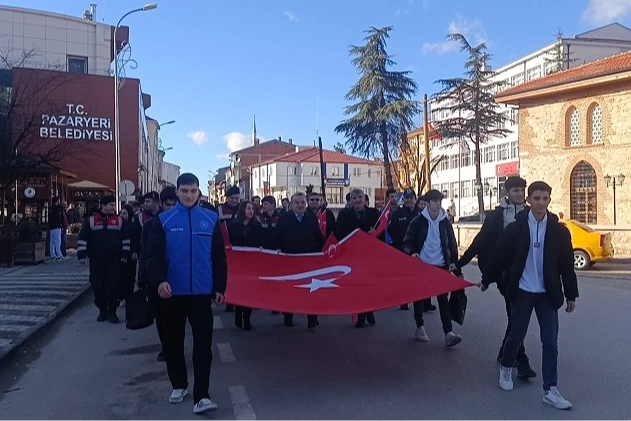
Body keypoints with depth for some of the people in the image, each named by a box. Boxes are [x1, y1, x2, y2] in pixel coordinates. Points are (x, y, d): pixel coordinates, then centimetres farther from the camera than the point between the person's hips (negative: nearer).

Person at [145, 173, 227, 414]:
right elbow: (153, 254, -5)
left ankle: (201, 396, 2)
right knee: (174, 342, 14)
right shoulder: (163, 220, 0)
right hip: (172, 292, 1)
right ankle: (178, 385, 32)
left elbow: (219, 256, 5)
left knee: (203, 343, -2)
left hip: (202, 292, 0)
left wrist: (220, 287, 3)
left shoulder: (211, 219, 3)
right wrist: (159, 280, -21)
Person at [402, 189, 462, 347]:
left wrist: (453, 261, 1)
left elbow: (451, 242, 8)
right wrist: (411, 253, -20)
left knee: (443, 299, -4)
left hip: (441, 265, 1)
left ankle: (448, 333, -7)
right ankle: (420, 327, 25)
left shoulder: (445, 222, 3)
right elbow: (407, 241, -2)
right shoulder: (418, 221, -4)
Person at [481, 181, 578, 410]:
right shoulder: (516, 227, -6)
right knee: (516, 335, 9)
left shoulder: (559, 231, -2)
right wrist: (486, 279, 5)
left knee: (550, 342, 1)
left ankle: (550, 390, 10)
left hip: (548, 294, 2)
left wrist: (571, 295, 4)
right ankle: (506, 368, 36)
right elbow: (499, 256, 0)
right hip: (522, 292, -1)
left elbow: (567, 265, 2)